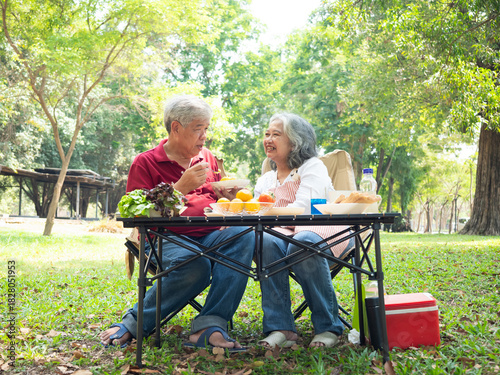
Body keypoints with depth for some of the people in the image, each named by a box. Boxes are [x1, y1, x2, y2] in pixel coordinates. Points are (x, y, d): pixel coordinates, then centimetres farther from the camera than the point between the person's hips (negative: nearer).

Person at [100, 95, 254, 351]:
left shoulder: (207, 158, 23)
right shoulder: (145, 163, 4)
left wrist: (226, 195, 3)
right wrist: (181, 187, -14)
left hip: (210, 235, 5)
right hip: (167, 238, -5)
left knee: (243, 235, -29)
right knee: (196, 265, -38)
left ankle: (209, 327, -34)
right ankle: (134, 324, -15)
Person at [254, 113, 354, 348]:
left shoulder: (312, 167, 6)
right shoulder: (265, 180, 25)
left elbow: (304, 208, -12)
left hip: (325, 230, -4)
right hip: (286, 232, 4)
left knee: (302, 245, -39)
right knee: (265, 241, -32)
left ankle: (327, 326, -23)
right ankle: (280, 328, -31)